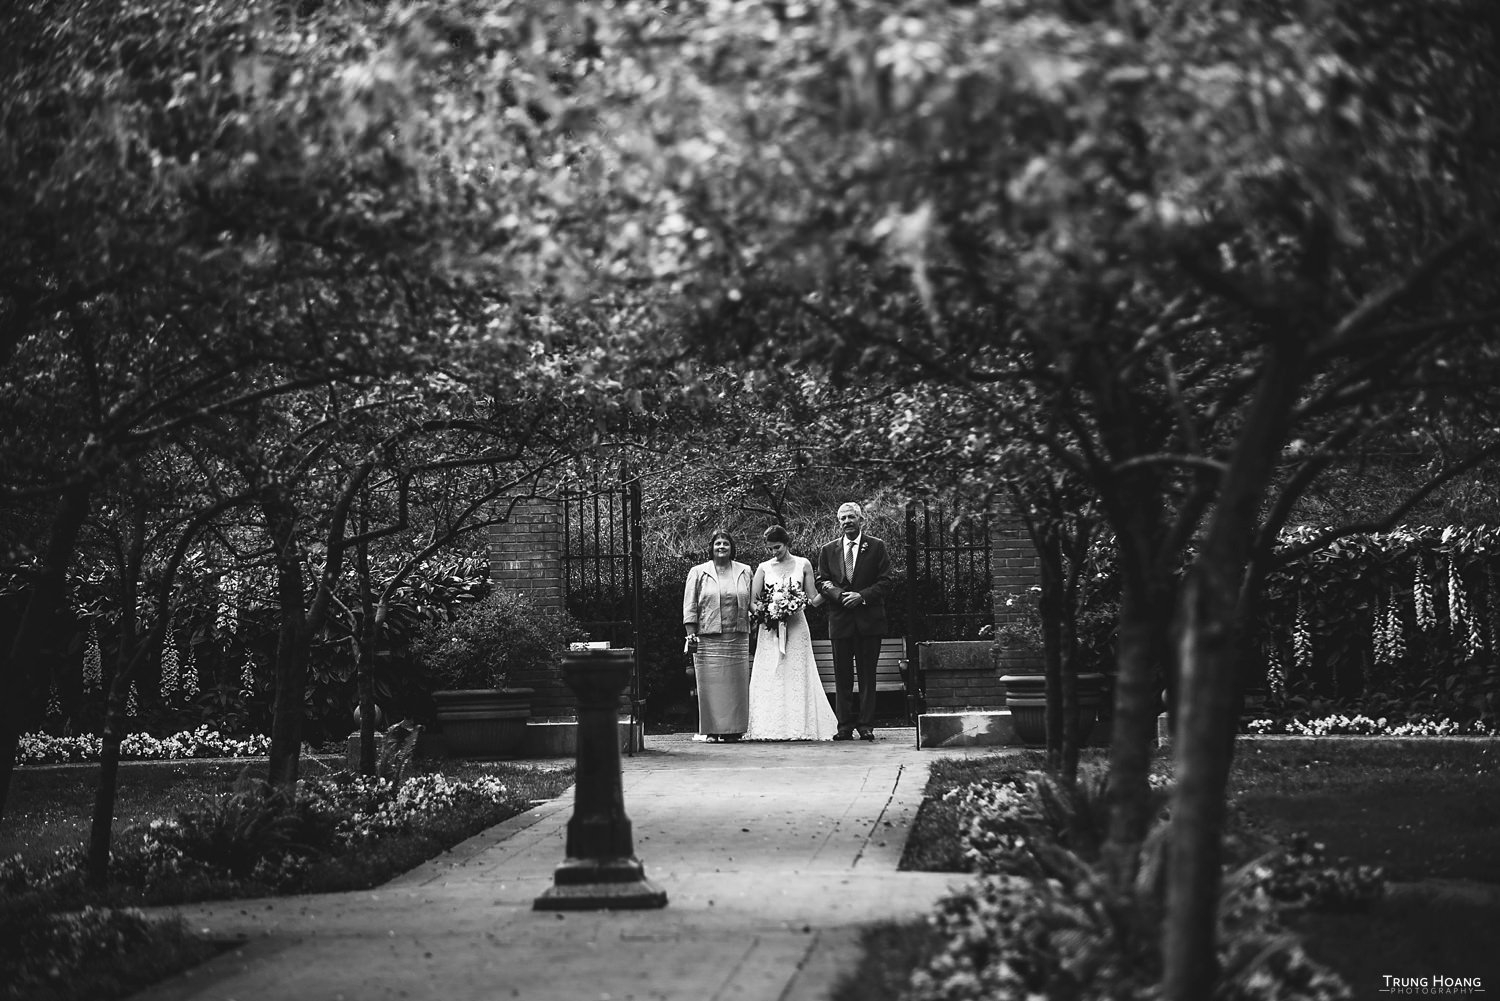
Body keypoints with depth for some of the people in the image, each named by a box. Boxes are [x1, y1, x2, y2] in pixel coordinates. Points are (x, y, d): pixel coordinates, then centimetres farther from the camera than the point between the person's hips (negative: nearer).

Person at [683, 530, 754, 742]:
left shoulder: (744, 572, 13)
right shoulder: (698, 573, 6)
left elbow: (752, 603, 17)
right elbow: (690, 607, 3)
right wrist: (691, 634, -5)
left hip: (738, 637, 2)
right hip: (708, 638, -2)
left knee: (736, 683, 1)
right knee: (711, 684, -4)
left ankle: (734, 728, 6)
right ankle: (713, 729, -1)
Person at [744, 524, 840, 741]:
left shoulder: (803, 565, 6)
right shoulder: (764, 568, 8)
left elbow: (813, 599, 6)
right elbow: (752, 600, 5)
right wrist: (758, 608, -15)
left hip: (796, 627, -1)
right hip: (770, 629, 1)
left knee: (797, 675, -2)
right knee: (769, 677, -4)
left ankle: (799, 727, 0)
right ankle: (770, 728, -3)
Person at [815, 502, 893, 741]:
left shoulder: (877, 547, 4)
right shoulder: (828, 550, 10)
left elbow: (884, 581, 0)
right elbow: (821, 583, 7)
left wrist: (862, 596, -14)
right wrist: (840, 595, -11)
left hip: (869, 620, -2)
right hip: (839, 620, 2)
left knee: (867, 675, 1)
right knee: (842, 676, 3)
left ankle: (866, 725, 3)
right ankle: (845, 726, 6)